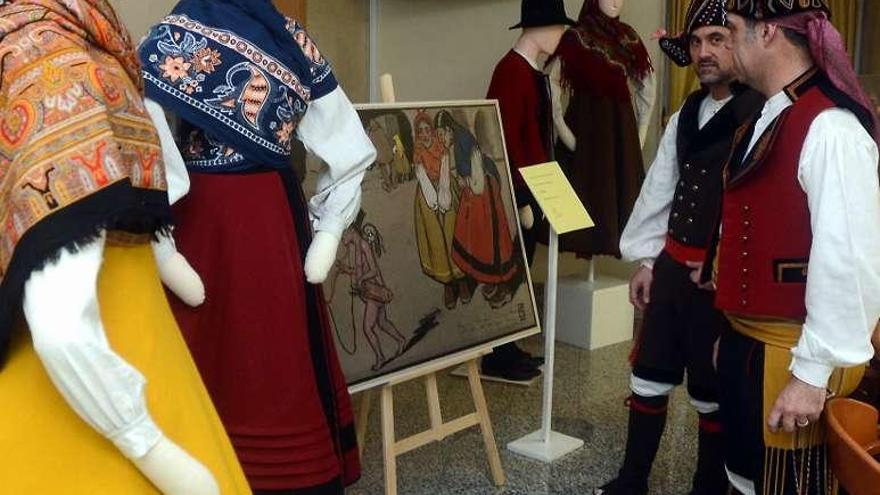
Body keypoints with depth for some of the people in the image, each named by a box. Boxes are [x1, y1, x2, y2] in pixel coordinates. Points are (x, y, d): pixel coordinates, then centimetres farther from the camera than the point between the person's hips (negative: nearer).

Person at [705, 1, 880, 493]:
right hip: (746, 342, 9)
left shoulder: (831, 128, -21)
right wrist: (734, 332, 17)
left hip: (793, 356, -9)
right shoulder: (769, 117, 9)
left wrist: (813, 371, -22)